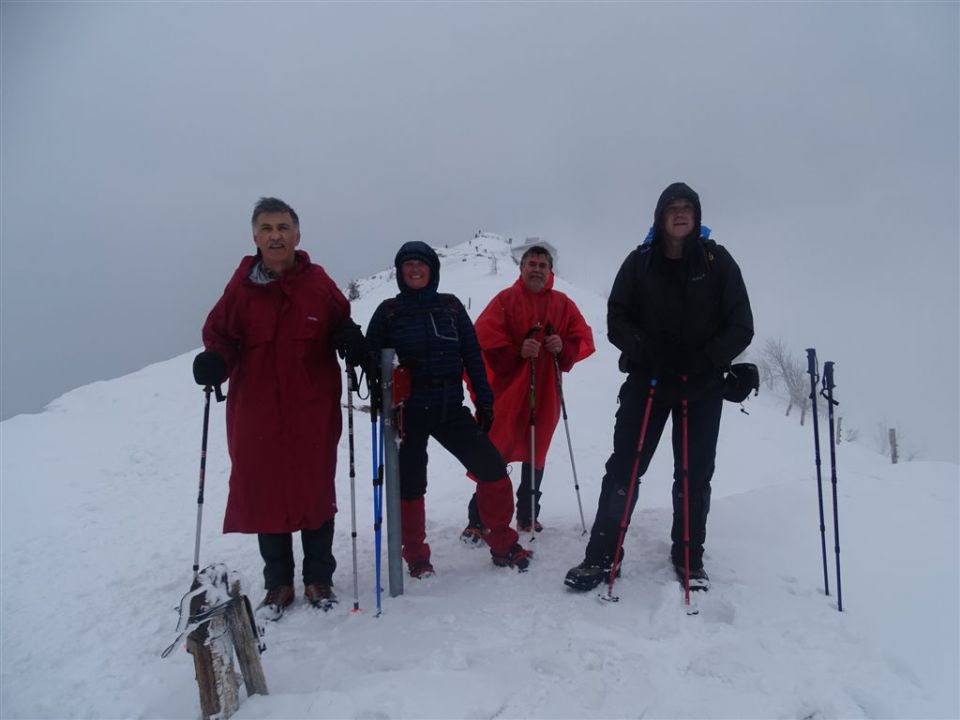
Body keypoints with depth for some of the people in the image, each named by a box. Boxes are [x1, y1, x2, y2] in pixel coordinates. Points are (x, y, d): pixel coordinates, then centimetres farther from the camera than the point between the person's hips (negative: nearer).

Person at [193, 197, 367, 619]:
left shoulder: (318, 283, 0)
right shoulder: (241, 286, 0)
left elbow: (340, 327, 7)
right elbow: (222, 335, 3)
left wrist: (351, 340, -16)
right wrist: (215, 361, -18)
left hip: (313, 411, -1)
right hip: (256, 413, 1)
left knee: (315, 492, 9)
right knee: (264, 495, 9)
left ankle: (318, 579, 28)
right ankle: (278, 583, 28)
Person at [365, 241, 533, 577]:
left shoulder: (451, 306, 7)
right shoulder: (388, 311, 2)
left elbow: (472, 356, 8)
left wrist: (484, 401, 5)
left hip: (451, 408, 2)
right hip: (407, 413, -2)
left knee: (493, 468, -3)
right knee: (410, 485, 3)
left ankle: (503, 546, 15)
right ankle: (416, 558, 24)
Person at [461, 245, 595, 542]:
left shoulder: (563, 304, 10)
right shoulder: (505, 300, -1)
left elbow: (584, 339, 8)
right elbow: (484, 338, -9)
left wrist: (563, 348, -12)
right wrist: (518, 352, -19)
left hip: (545, 392, 4)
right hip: (507, 390, -4)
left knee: (536, 454, 12)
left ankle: (527, 517, 25)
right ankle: (478, 520, 3)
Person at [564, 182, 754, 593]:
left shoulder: (717, 261, 1)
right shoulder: (640, 262, 2)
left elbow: (741, 326, -1)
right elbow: (617, 320, 1)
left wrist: (705, 360, -16)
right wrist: (647, 351, -16)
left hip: (703, 386, 0)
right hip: (647, 379, 0)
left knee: (694, 475, 8)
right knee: (624, 467, -2)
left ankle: (689, 558, 24)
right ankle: (602, 556, 7)